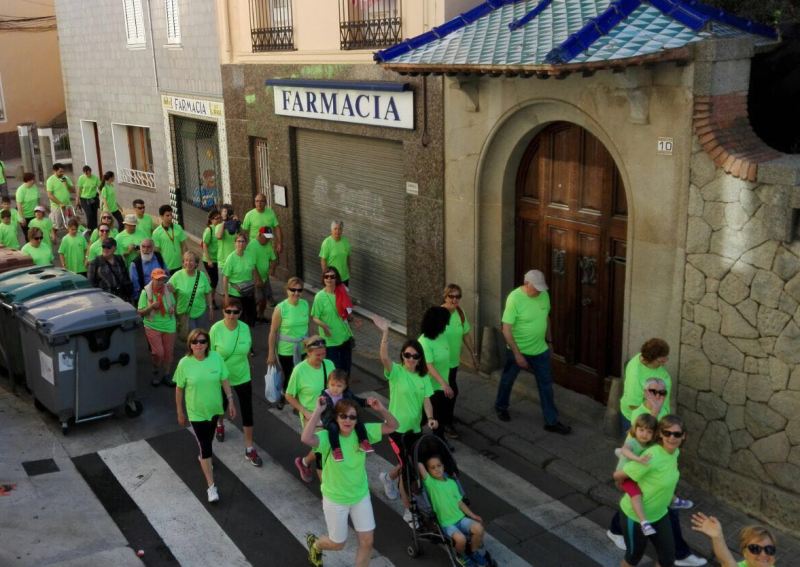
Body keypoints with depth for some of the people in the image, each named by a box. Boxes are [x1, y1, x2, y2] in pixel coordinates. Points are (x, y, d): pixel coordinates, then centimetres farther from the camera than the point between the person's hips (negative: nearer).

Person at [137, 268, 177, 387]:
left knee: (168, 352, 7)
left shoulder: (168, 290, -1)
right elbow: (140, 312, -5)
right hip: (152, 326, -3)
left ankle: (166, 375, 26)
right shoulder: (146, 292, -8)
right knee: (158, 352, -12)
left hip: (169, 325, 3)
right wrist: (151, 307, -22)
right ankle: (157, 373, 15)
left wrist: (173, 309, -7)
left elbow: (174, 305, 16)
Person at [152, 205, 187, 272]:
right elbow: (156, 251, -8)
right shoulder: (156, 232, -10)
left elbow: (183, 245, 5)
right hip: (165, 267, -3)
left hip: (178, 265, 3)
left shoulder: (178, 228, -1)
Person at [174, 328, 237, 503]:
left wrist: (230, 401, -2)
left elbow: (224, 381, -3)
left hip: (214, 408, 3)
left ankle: (203, 457, 59)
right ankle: (211, 487, 4)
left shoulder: (216, 358, -15)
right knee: (206, 448, -4)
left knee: (208, 440, 27)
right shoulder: (184, 363, -19)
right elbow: (179, 389, -8)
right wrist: (180, 413, -2)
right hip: (196, 412, -3)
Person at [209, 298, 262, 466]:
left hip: (242, 376, 1)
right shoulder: (216, 329, -21)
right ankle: (220, 424, 59)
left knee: (247, 411, 0)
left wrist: (241, 364, 11)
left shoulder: (245, 328, -12)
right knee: (222, 404, 24)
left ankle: (249, 449, 12)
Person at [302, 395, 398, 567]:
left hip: (361, 496, 4)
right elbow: (306, 438, -46)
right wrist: (318, 410, -45)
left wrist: (381, 409, -27)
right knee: (338, 544, 16)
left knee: (367, 542, 7)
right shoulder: (328, 437, -25)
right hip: (335, 500, -3)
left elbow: (392, 426, -10)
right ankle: (314, 543, 49)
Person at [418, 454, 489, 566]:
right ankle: (461, 556, 5)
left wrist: (473, 516, 5)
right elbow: (419, 465, -22)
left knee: (479, 528, -20)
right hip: (446, 524, -4)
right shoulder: (429, 482, -8)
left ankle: (474, 553, 8)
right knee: (460, 538, -31)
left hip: (460, 518, 5)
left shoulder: (451, 483, 7)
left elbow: (460, 503, 10)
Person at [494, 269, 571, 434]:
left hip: (540, 350, 5)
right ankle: (501, 407, 43)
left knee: (546, 384, 7)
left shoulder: (544, 295, -7)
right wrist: (517, 354, -23)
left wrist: (548, 340, 15)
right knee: (507, 380, 18)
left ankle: (552, 422, 17)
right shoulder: (514, 298, -25)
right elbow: (506, 330, -24)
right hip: (517, 350, -4)